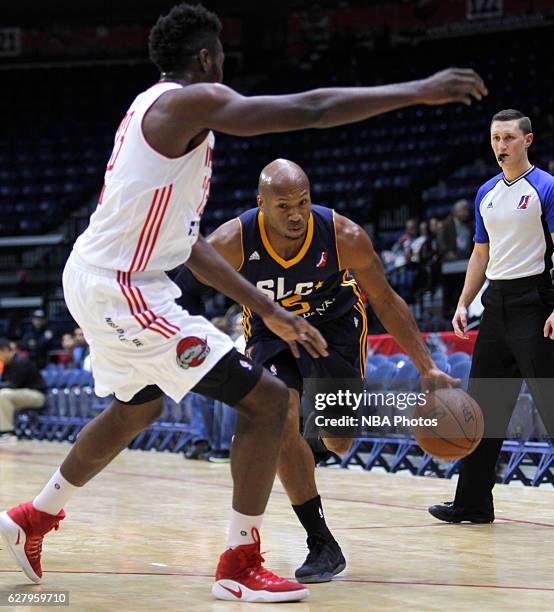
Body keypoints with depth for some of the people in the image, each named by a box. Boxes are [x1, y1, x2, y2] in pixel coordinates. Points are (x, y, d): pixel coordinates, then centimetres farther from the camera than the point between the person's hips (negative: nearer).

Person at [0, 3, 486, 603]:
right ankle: (239, 565, -1)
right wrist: (419, 91, -19)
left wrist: (268, 311, 17)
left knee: (136, 408, 35)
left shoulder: (156, 110, 17)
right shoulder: (190, 101, -14)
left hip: (96, 281, 11)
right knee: (266, 399, -8)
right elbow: (308, 109, -25)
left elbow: (184, 239, 18)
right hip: (122, 290, -11)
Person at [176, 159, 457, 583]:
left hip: (335, 323, 0)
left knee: (337, 443, -5)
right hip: (270, 330, 0)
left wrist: (428, 368, -18)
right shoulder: (232, 242, -30)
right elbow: (176, 296, -15)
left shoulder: (345, 237, -29)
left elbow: (386, 302, -15)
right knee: (282, 425, -21)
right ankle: (323, 547, -9)